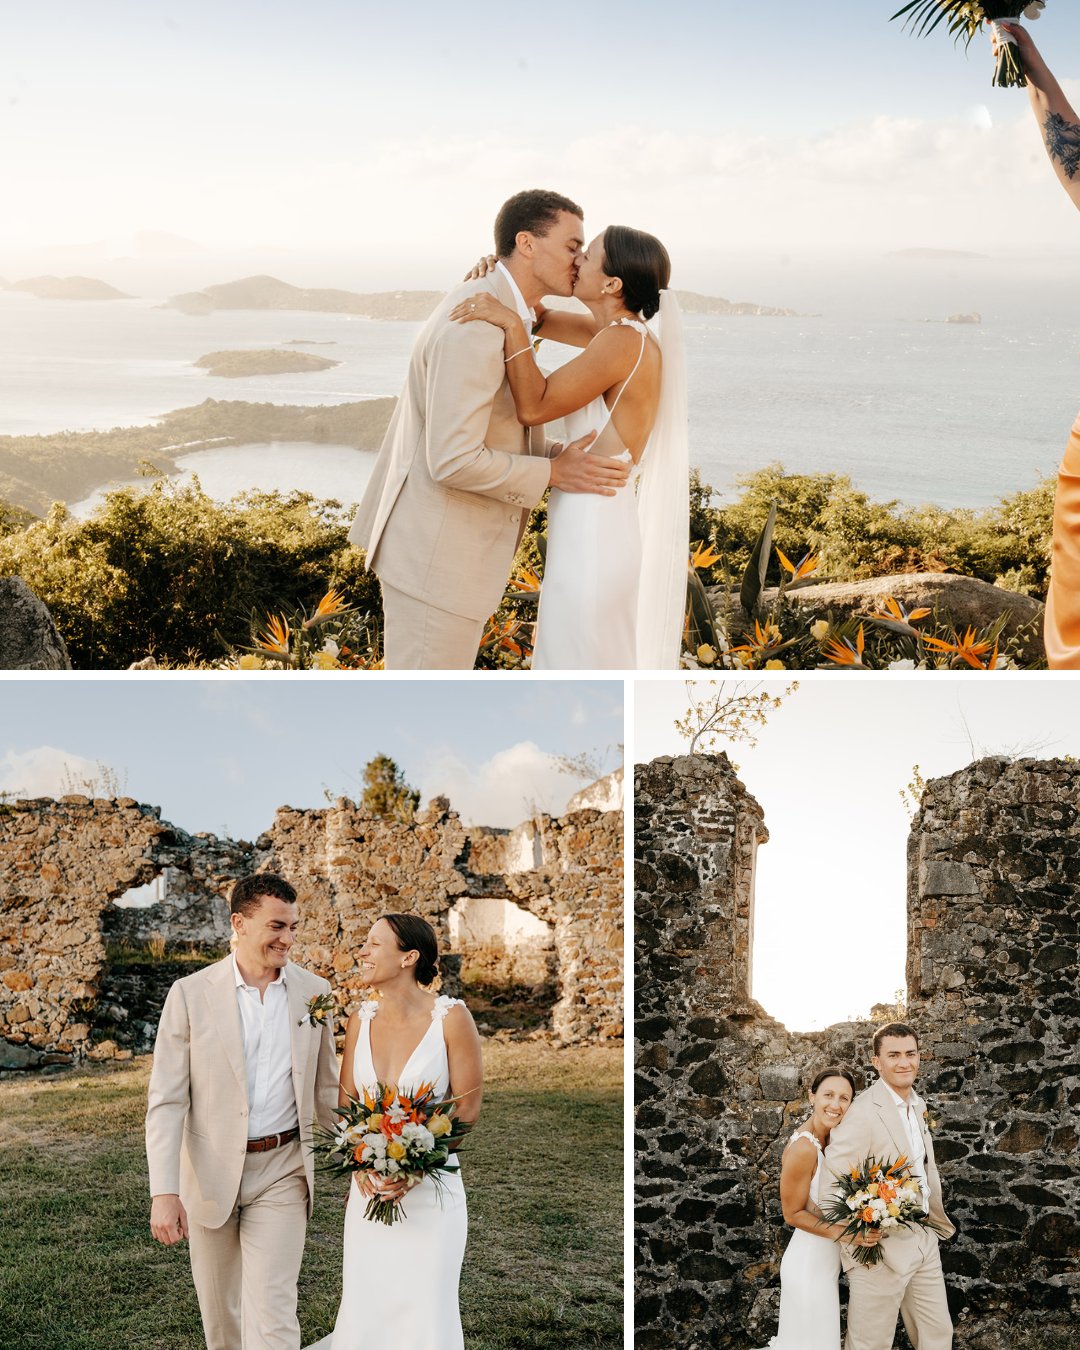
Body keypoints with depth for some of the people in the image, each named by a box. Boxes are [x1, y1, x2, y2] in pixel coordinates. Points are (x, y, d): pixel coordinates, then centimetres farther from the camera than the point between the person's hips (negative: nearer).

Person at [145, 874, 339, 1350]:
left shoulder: (314, 992, -1)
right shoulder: (190, 994, -8)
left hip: (282, 1172, 0)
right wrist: (164, 1192, -17)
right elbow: (166, 1100, -10)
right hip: (210, 1172, 0)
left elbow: (325, 1089, 9)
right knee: (220, 1310, 15)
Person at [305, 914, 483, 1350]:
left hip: (431, 1187, -4)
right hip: (370, 1187, 4)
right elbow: (346, 1101, 10)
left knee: (426, 1312, 0)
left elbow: (468, 1106, -8)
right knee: (362, 1310, 6)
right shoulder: (361, 1019, 5)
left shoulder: (451, 1017, -8)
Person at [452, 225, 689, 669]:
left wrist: (511, 325, -18)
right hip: (601, 522, 10)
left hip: (597, 535, -10)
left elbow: (534, 407, -19)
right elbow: (539, 320, 19)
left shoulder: (622, 342, -21)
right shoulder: (620, 330, 7)